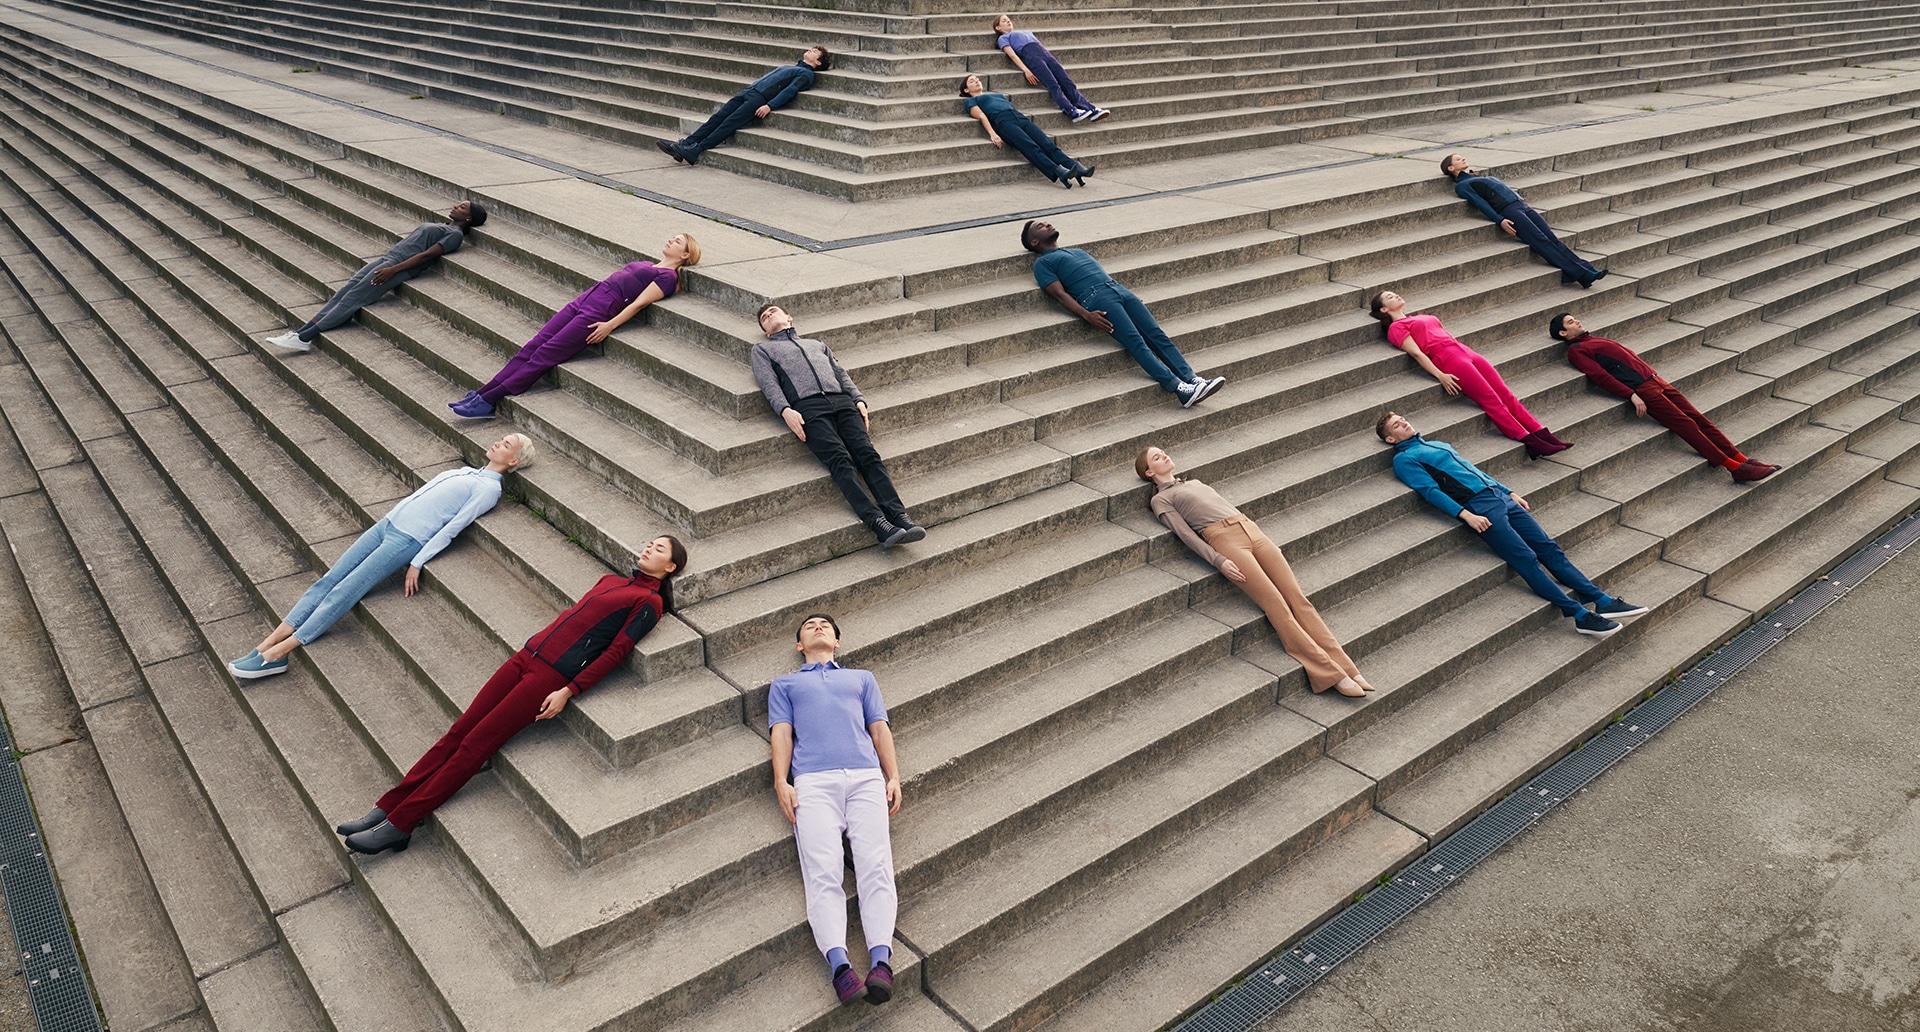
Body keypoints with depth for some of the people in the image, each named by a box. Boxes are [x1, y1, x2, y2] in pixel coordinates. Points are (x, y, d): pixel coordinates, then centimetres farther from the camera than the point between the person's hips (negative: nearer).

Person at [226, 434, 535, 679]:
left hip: (408, 540, -8)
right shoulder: (464, 472, 22)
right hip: (388, 523, 8)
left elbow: (453, 527, -10)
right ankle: (269, 642, -7)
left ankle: (277, 655, -14)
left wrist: (418, 562, -14)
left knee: (343, 592, -14)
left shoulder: (489, 488, -4)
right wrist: (391, 516, 16)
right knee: (328, 580, -4)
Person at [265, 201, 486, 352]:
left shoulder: (455, 234, -3)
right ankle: (300, 331, -10)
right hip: (387, 258, 8)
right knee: (344, 292, -4)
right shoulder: (438, 226, 27)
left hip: (401, 266, -8)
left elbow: (427, 254, -12)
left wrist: (393, 269, -19)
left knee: (354, 297, -15)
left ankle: (305, 338, -17)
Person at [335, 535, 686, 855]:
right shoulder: (611, 580, 21)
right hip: (528, 654, 7)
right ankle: (386, 808, 0)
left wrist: (568, 692, -15)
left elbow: (615, 653, -10)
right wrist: (534, 648, 14)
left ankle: (399, 825, -7)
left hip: (553, 675, -7)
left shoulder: (649, 602, -3)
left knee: (474, 744, -10)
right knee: (458, 732, -1)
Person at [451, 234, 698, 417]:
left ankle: (488, 402, -13)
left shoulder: (668, 276, -1)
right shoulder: (646, 265, 27)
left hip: (599, 312, -8)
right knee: (533, 345, -3)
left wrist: (610, 325, -19)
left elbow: (639, 302, -11)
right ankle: (480, 393, -7)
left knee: (545, 354, -13)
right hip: (584, 298, 8)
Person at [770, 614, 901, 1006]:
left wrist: (894, 778, 5)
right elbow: (781, 734, 15)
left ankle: (881, 961, -35)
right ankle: (839, 966, -36)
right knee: (823, 873, -22)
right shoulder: (785, 684, 31)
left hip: (866, 777, 1)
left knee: (875, 866, -21)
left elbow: (879, 728, 22)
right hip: (813, 782, -1)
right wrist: (781, 782, -3)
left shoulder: (862, 678, 34)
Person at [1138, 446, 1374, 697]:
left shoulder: (1193, 482, 31)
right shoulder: (1160, 500, 10)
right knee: (1276, 603, -17)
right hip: (1224, 539, -6)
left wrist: (1266, 543, 19)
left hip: (1251, 529, 6)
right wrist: (1219, 561, -16)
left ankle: (1346, 667, -14)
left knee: (1297, 596, -8)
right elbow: (1185, 534, -3)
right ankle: (1330, 674, -18)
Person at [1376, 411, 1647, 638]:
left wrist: (1511, 493, 23)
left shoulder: (1437, 445, 28)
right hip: (1478, 506, -8)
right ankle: (1580, 616, -17)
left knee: (1549, 547, -2)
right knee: (1526, 559, -15)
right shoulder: (1404, 459, 2)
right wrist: (1465, 515, -21)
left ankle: (1602, 601, -5)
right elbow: (1431, 491, -10)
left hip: (1500, 495, 8)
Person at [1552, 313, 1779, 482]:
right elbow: (1601, 376, -13)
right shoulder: (1576, 351, -2)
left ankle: (1742, 460, -1)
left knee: (1699, 419, 0)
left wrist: (1657, 377, 18)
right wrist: (1632, 395, -20)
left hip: (1655, 380, 8)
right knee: (1686, 424, -12)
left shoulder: (1597, 341, 26)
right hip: (1642, 389, -8)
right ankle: (1736, 468, -13)